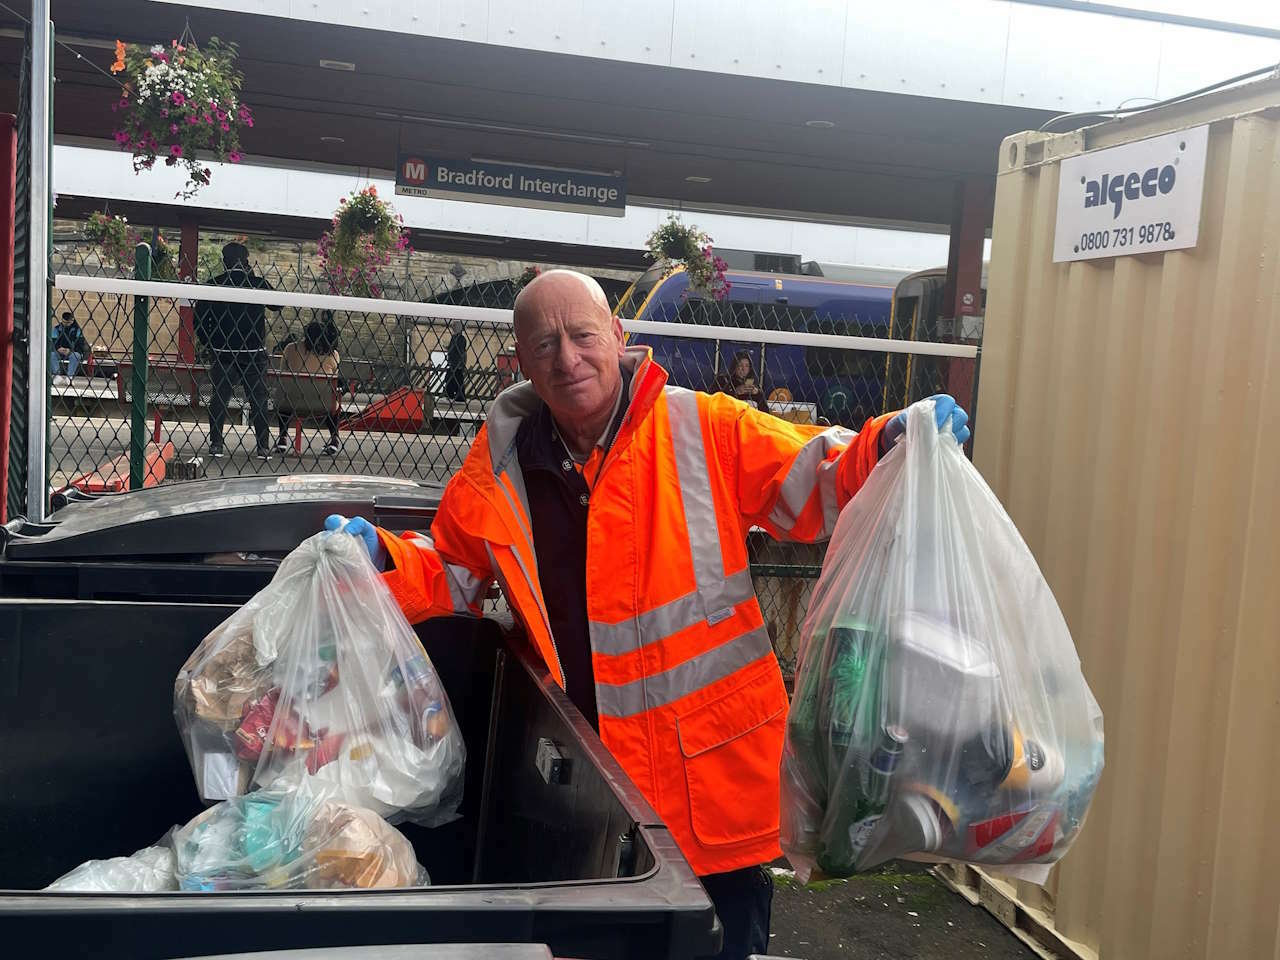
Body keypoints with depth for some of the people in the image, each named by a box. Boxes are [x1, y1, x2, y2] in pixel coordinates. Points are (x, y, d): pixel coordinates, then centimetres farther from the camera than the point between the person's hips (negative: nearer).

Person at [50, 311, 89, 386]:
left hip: (72, 352, -2)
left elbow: (80, 343, -11)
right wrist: (58, 348, -24)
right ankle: (56, 376, -34)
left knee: (76, 355, -36)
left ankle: (69, 377, -38)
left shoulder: (77, 329, -2)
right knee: (52, 354, -29)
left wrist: (70, 350, -27)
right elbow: (53, 342, -1)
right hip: (59, 352, 2)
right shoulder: (57, 329, 6)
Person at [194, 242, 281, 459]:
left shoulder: (214, 284, 0)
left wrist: (208, 343, 12)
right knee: (258, 399, 6)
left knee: (219, 397, 8)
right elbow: (277, 305, 14)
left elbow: (199, 317, 0)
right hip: (254, 352, -1)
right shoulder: (259, 284, -3)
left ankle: (215, 444, 5)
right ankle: (263, 447, 5)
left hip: (222, 351, 1)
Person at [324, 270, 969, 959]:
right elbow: (447, 572, 12)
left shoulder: (705, 430, -7)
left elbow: (818, 484, -5)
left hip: (715, 767, -2)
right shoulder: (500, 463, 2)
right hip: (580, 772, 3)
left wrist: (894, 445, -23)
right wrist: (378, 554, -5)